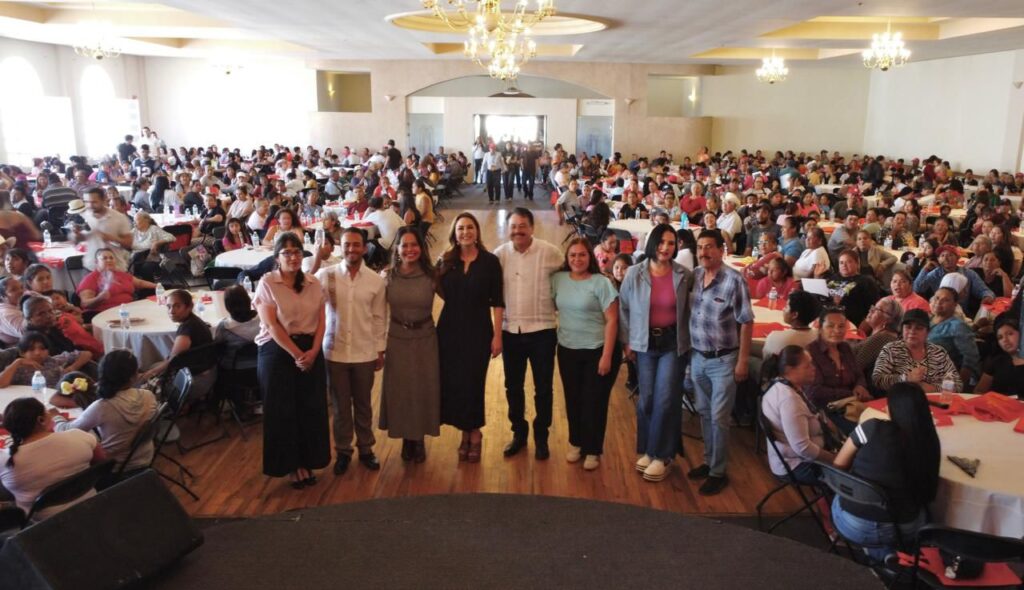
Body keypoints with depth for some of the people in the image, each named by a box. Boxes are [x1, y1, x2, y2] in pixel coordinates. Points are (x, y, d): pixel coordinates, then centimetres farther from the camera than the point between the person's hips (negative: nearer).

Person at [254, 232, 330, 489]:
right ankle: (289, 464, 18)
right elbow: (271, 325, -12)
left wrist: (313, 351, -11)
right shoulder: (267, 283, -5)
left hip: (311, 351, 4)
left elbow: (321, 322, 4)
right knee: (282, 410, 4)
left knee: (311, 408, 6)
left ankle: (306, 462, 21)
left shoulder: (313, 285, 7)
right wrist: (296, 354, -15)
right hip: (277, 351, -3)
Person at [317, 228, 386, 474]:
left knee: (363, 404, 14)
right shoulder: (325, 275, -5)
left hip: (364, 353, 1)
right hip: (334, 352, -1)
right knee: (340, 406, 11)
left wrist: (380, 351, 4)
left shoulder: (376, 280, -2)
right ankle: (343, 451, 26)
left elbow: (380, 319, 3)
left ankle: (366, 448, 30)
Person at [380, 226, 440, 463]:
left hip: (425, 338, 0)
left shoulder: (431, 276, -8)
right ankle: (406, 438, 28)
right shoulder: (388, 276, -5)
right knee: (399, 390, 10)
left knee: (424, 389, 8)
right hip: (397, 338, 1)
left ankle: (419, 439, 27)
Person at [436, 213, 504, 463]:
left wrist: (497, 335, -7)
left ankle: (474, 432, 23)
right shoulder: (446, 261, 4)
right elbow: (443, 294, 11)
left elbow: (497, 301, -4)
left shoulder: (490, 261, -4)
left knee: (473, 383, 0)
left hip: (478, 331, -3)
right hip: (449, 329, 3)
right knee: (451, 383, 4)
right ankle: (466, 432, 24)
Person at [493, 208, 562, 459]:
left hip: (542, 330, -2)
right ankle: (519, 433, 33)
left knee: (543, 388, 9)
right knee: (513, 387, 15)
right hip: (510, 330, 3)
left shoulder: (550, 252, -10)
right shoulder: (500, 254, -2)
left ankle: (541, 437, 27)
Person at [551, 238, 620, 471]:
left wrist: (607, 356, -16)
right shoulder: (558, 279, 0)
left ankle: (593, 450, 21)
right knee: (573, 399, 14)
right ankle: (576, 443, 33)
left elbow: (611, 321, -13)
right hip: (567, 349, 4)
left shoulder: (601, 282, -12)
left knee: (594, 401, 6)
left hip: (597, 350, -4)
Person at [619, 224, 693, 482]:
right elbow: (624, 308, 2)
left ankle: (662, 455, 12)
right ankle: (646, 450, 25)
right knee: (646, 398, 8)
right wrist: (626, 341, 1)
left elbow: (690, 307, 5)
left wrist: (689, 337, 0)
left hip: (673, 343, -1)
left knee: (666, 398, -2)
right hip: (644, 343, 1)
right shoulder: (634, 273, -5)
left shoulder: (684, 276, -5)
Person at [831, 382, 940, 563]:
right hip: (905, 529, 4)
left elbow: (838, 466, -3)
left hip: (852, 523, -3)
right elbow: (927, 494, 7)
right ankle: (894, 549, 23)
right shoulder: (929, 440, -8)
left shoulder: (872, 428, -15)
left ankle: (884, 554, 24)